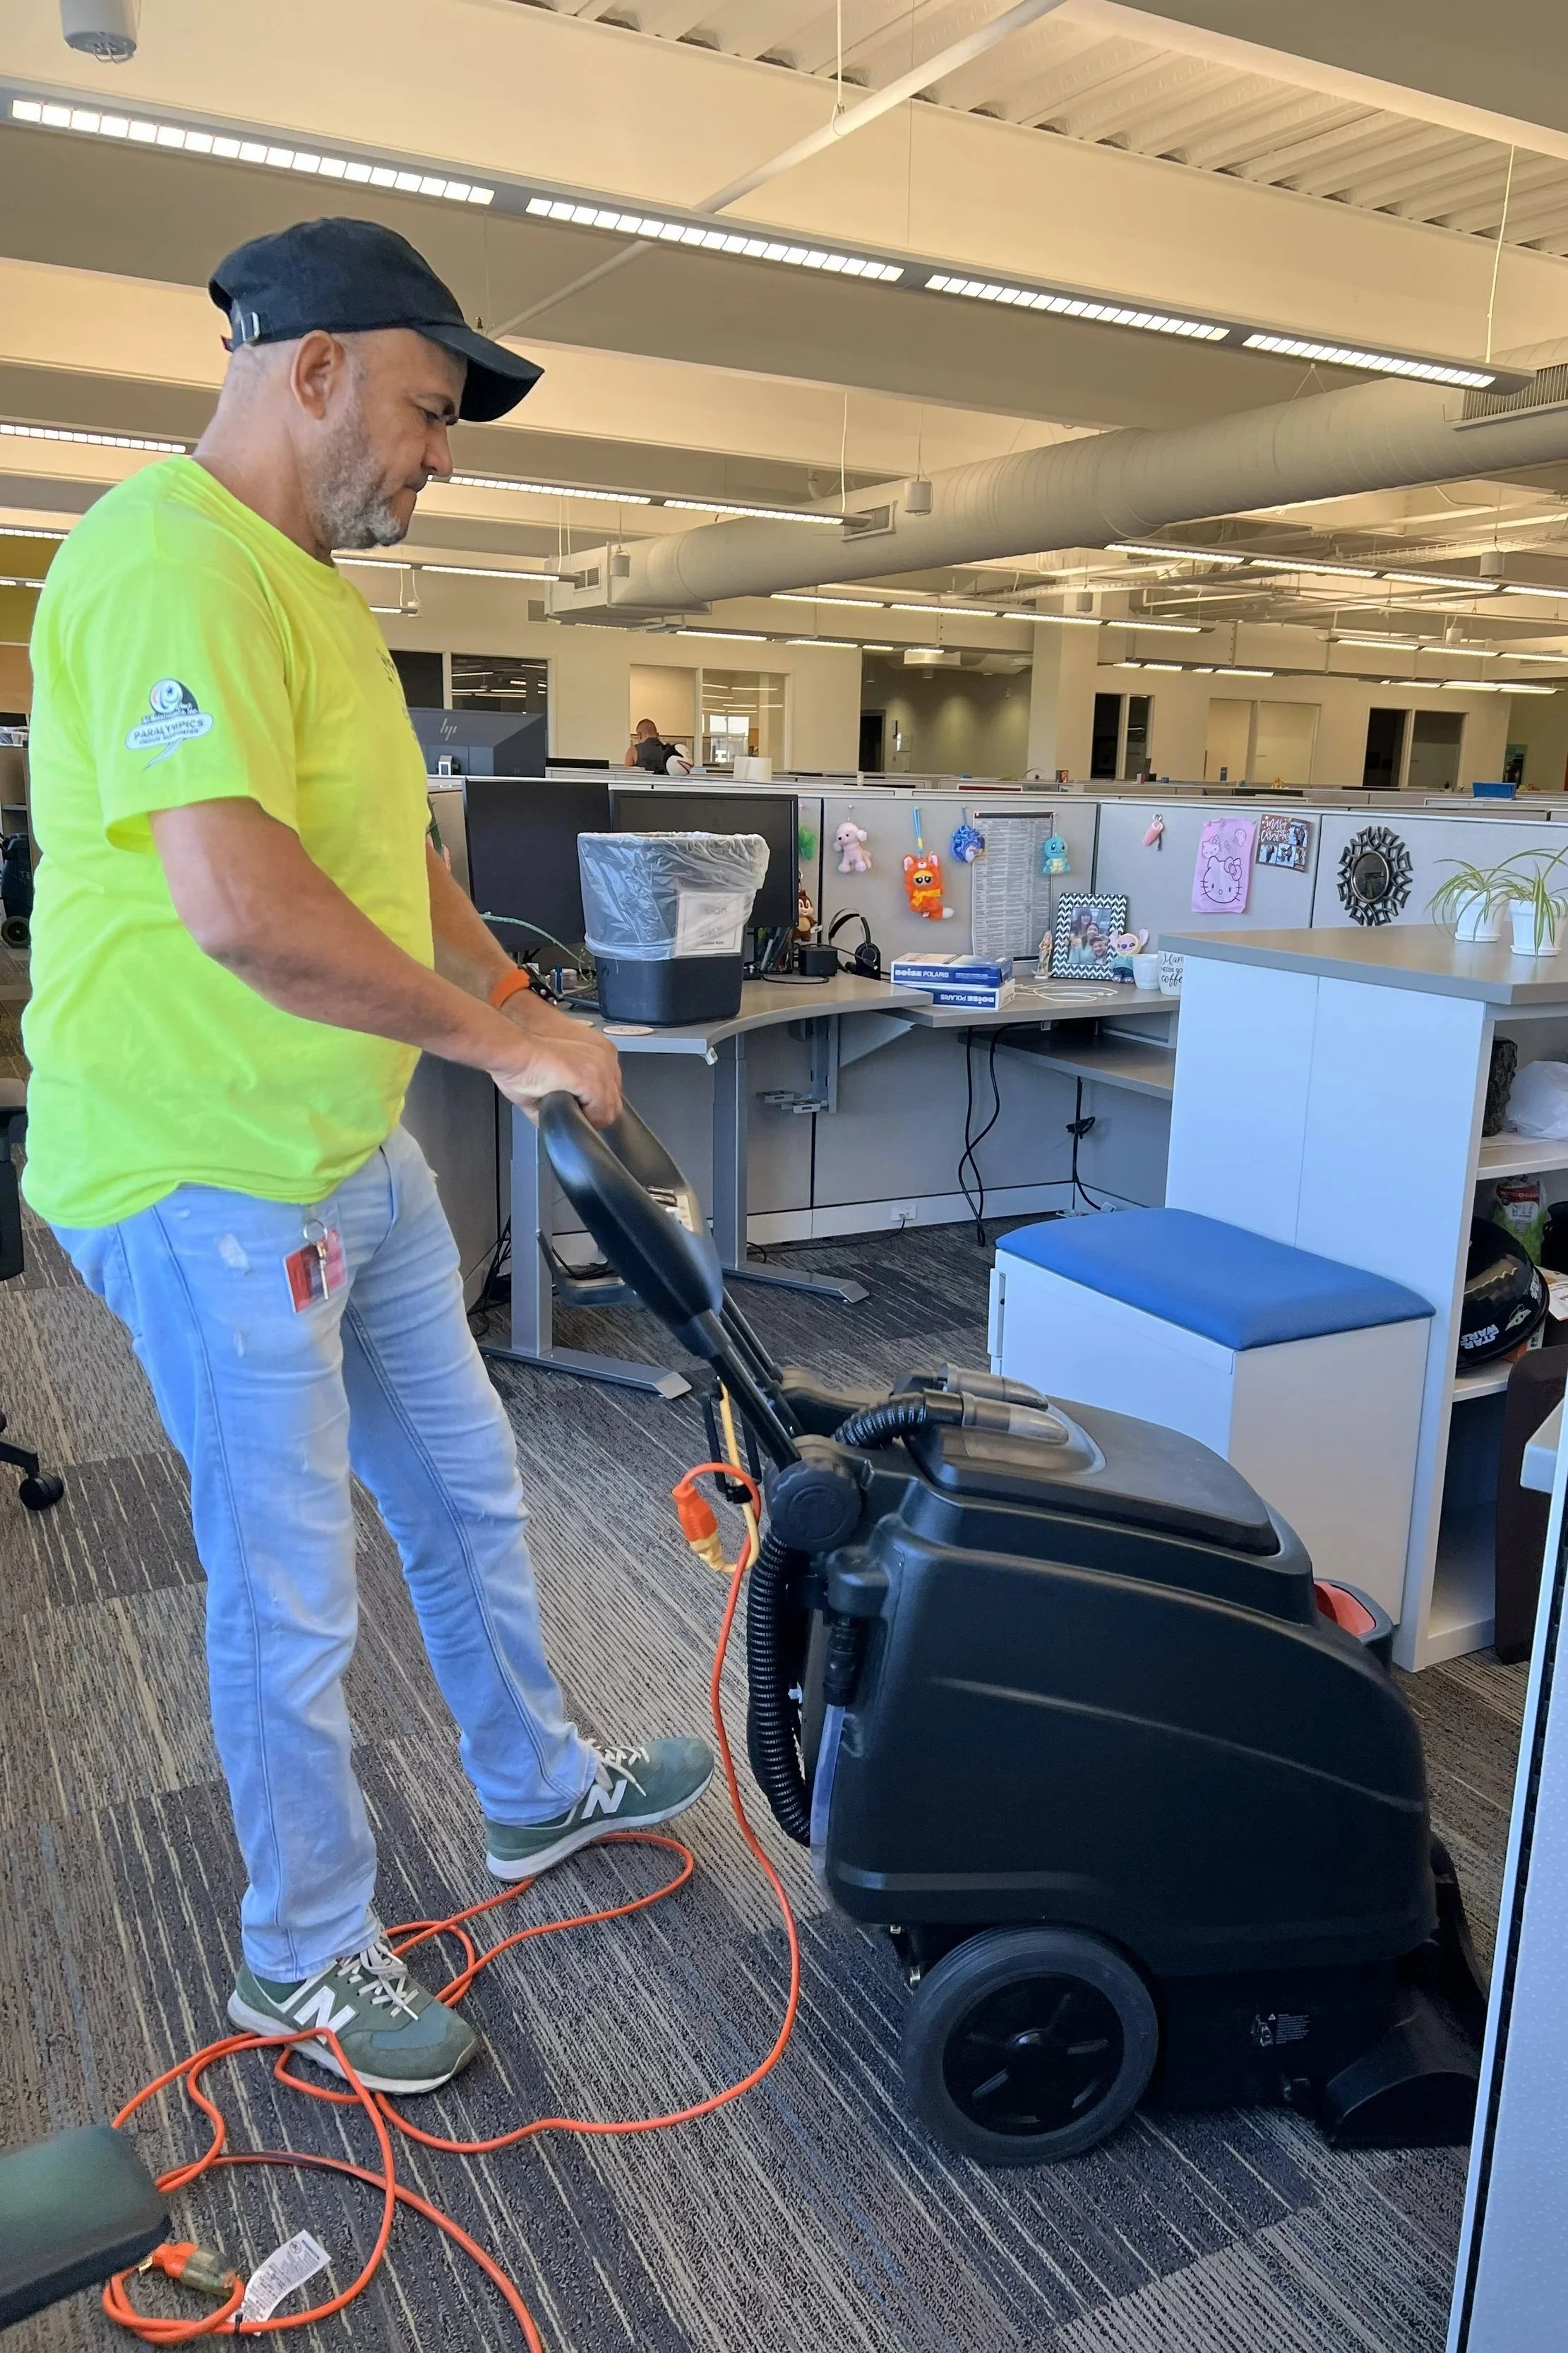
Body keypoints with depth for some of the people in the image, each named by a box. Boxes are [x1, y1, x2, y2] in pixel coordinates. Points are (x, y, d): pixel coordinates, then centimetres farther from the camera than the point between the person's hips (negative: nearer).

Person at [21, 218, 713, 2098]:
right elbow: (239, 902, -33)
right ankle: (303, 1956, 29)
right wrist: (503, 1039, -22)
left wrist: (519, 1006, 11)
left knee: (465, 1489, 21)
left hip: (355, 1156, 10)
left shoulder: (311, 586, 15)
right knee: (293, 1596, 5)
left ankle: (536, 1793, 43)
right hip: (211, 1182, -10)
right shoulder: (170, 561, -20)